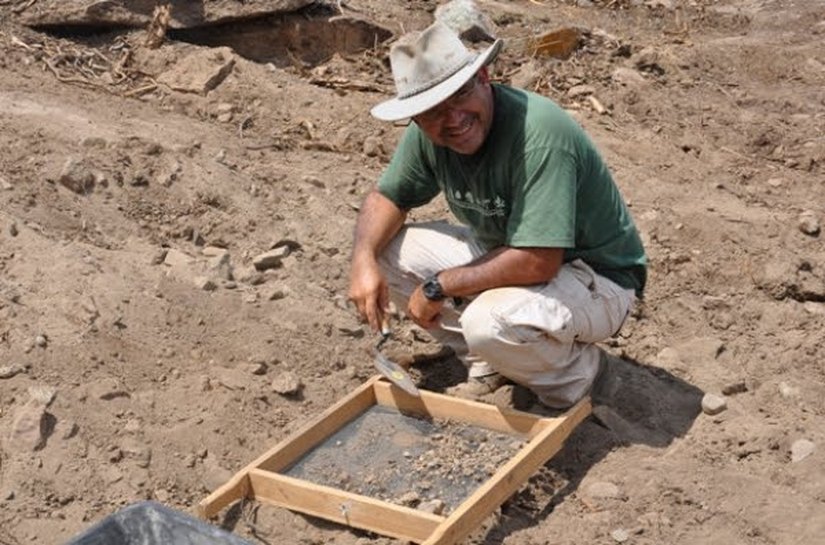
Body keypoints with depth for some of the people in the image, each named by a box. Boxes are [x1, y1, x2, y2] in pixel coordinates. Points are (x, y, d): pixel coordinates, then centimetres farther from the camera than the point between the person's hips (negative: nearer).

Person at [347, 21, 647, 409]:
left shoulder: (539, 132, -33)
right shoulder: (427, 132, -10)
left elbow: (537, 263, -36)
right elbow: (387, 197, 5)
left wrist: (438, 287, -24)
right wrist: (363, 259, -16)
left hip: (596, 277, -8)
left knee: (489, 323, -36)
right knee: (387, 250, -5)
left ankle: (577, 371, -2)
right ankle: (489, 365, 8)